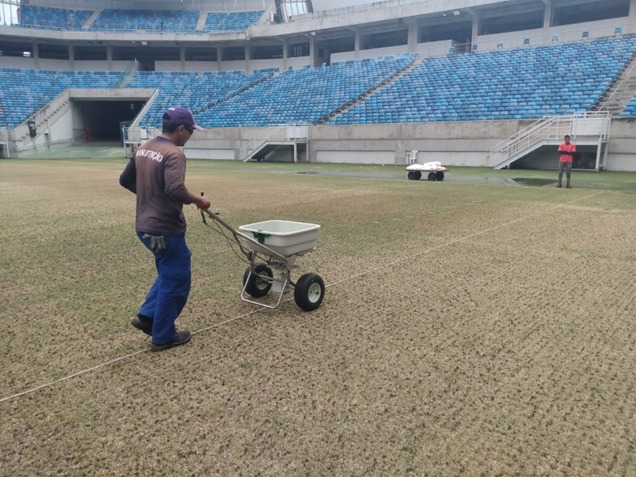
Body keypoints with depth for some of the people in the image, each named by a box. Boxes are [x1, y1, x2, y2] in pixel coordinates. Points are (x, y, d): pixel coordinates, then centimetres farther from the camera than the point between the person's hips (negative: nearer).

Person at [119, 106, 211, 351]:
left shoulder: (142, 149, 9)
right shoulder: (174, 153, -19)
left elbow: (125, 180, 17)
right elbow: (175, 190, -32)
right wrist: (198, 200, -16)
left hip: (144, 225, 9)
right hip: (166, 229, -9)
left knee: (168, 273, 27)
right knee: (175, 281, 6)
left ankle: (147, 315, 23)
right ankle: (163, 337, 16)